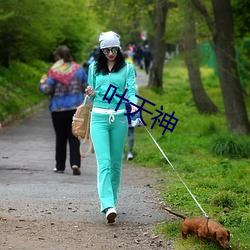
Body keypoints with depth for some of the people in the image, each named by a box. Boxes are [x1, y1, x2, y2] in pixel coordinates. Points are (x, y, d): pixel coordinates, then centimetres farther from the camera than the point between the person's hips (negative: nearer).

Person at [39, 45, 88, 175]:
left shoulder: (54, 71, -9)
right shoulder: (78, 69, 2)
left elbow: (47, 90, -12)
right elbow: (87, 87, 6)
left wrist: (42, 83, 9)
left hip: (58, 109, -2)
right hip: (76, 108, 2)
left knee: (60, 138, 10)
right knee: (74, 137, 3)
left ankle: (60, 166, 16)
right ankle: (75, 163, -14)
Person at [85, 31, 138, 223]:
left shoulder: (127, 68, 5)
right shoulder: (94, 68, 10)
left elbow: (131, 90, -5)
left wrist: (133, 105, -25)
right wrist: (91, 94, -6)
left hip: (119, 118, 0)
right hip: (99, 117, 0)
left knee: (116, 162, 7)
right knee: (104, 162, -13)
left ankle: (111, 199, 23)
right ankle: (108, 206, -23)